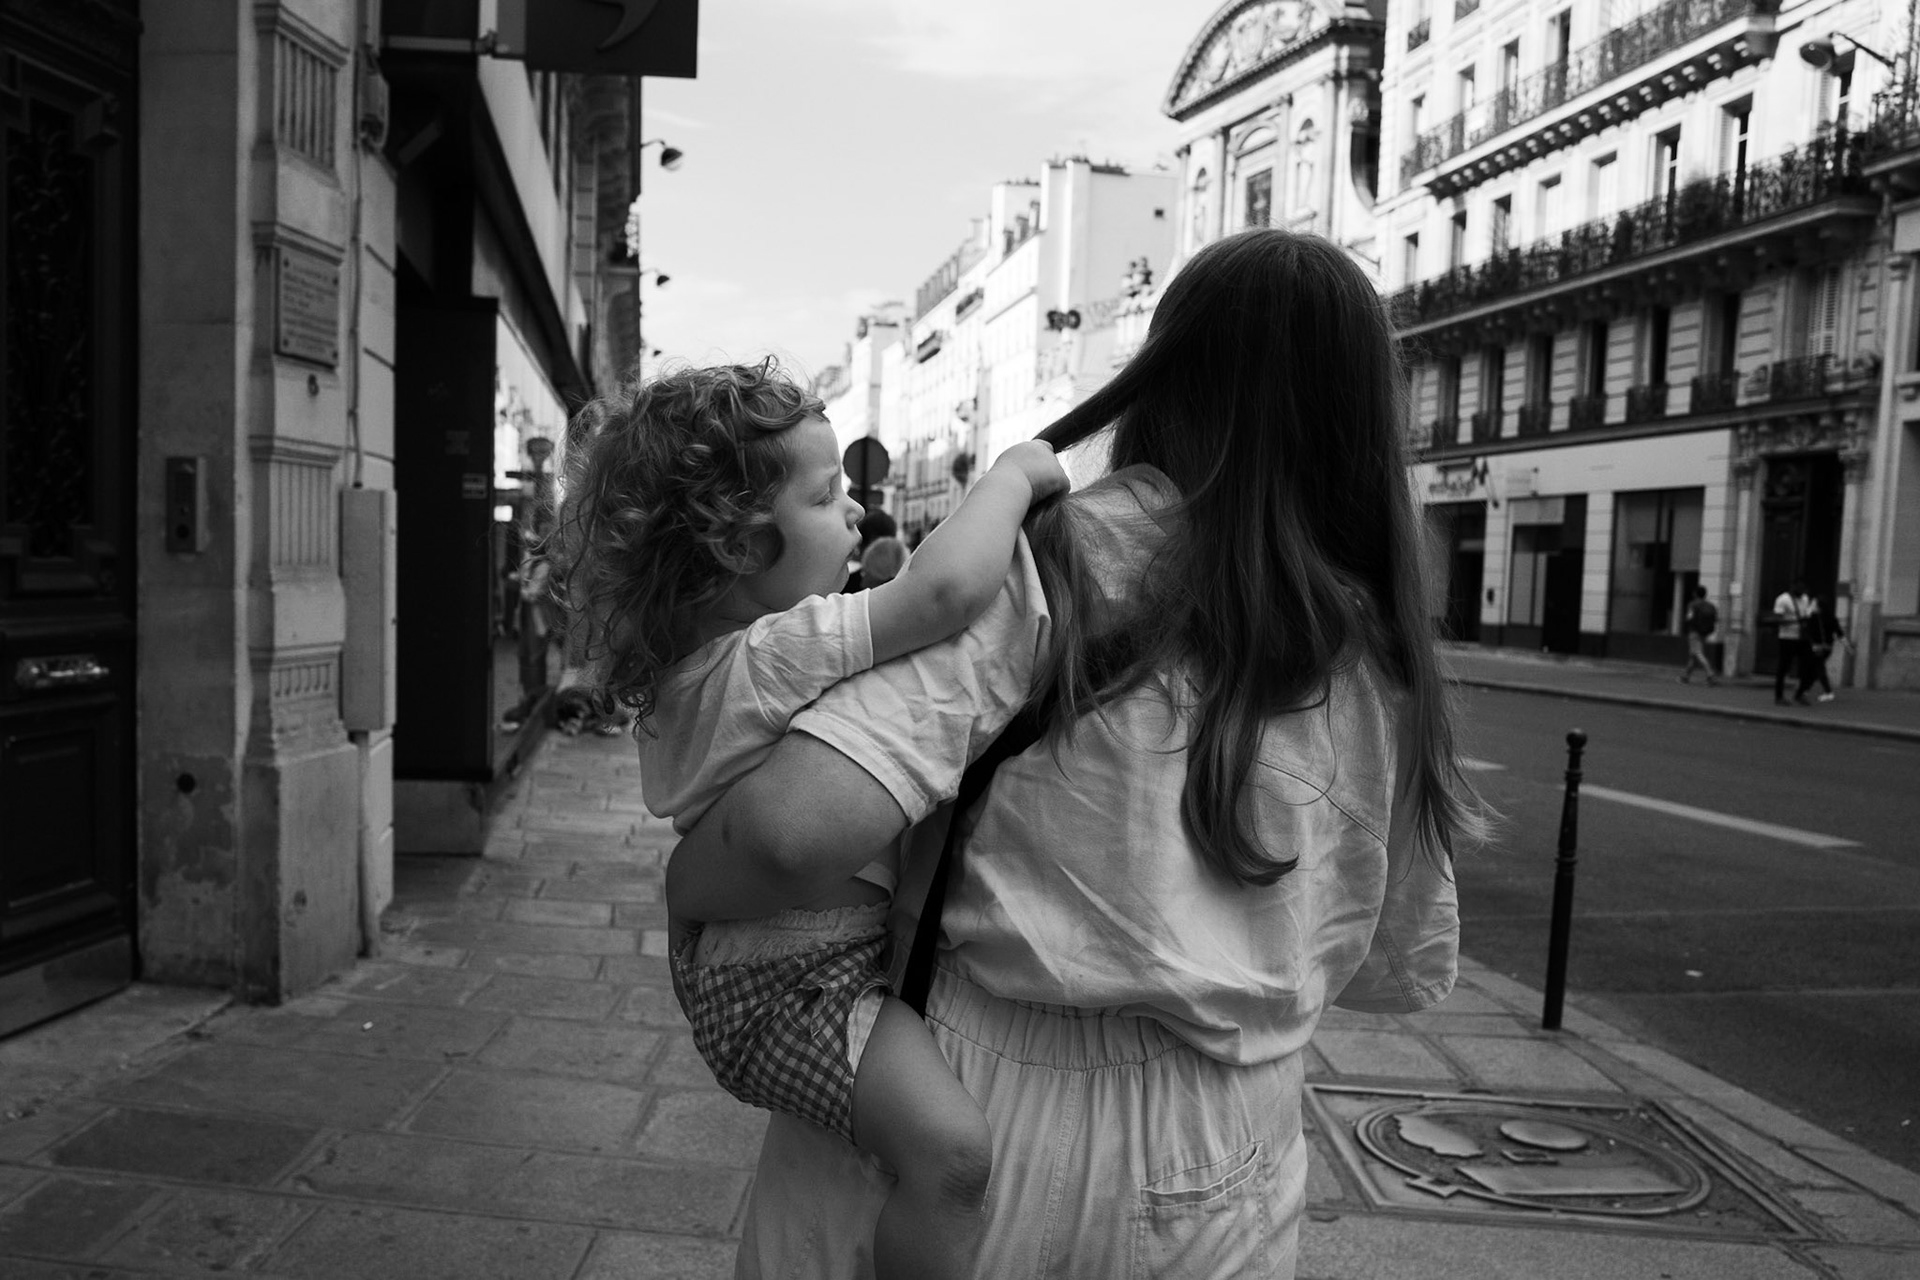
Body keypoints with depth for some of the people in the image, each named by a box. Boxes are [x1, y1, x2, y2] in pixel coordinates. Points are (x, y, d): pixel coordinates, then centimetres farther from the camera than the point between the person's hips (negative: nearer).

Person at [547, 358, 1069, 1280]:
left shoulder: (698, 651, 5)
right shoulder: (768, 659, -27)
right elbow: (948, 586, -38)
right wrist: (1012, 473, -23)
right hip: (780, 985, -10)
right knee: (949, 1145, -27)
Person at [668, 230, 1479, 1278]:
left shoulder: (1044, 560, -17)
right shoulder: (1381, 663, -2)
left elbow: (796, 825, -28)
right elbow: (1409, 973, 10)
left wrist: (682, 887, -7)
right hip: (1209, 1186, 4)